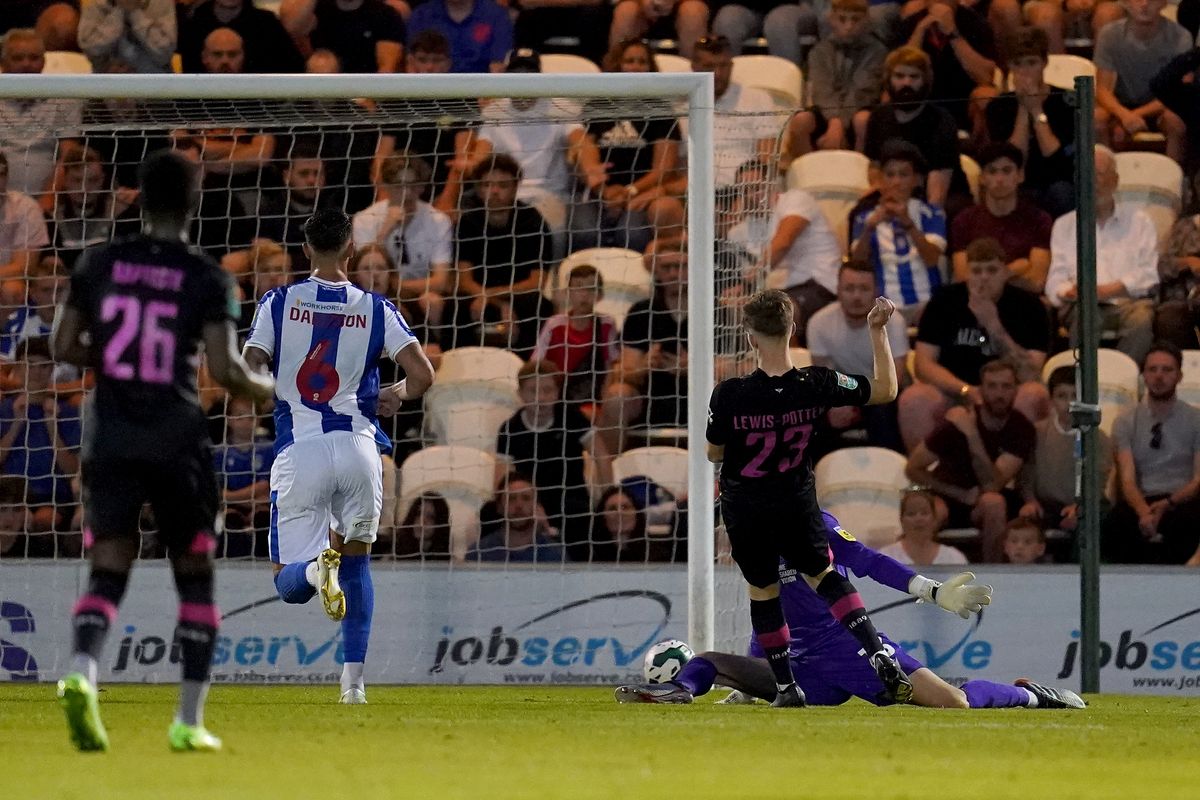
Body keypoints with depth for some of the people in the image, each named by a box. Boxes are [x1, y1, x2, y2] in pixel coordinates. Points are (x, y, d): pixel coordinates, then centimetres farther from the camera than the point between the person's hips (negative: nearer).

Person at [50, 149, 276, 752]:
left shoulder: (99, 264, 2)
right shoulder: (205, 279, -6)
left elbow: (64, 347, 5)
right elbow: (224, 368, -13)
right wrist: (261, 387, 7)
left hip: (111, 441, 2)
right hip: (177, 444, -2)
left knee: (108, 572, 1)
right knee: (195, 579, 12)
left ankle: (82, 670, -29)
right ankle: (189, 721, 10)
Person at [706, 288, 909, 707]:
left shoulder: (729, 395, -23)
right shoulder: (816, 385, -17)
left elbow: (714, 454, -6)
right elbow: (885, 389, -5)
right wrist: (878, 330, -1)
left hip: (744, 509, -2)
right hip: (797, 506, 2)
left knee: (762, 590, 17)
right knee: (823, 575, 21)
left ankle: (785, 686, 20)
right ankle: (879, 656, 4)